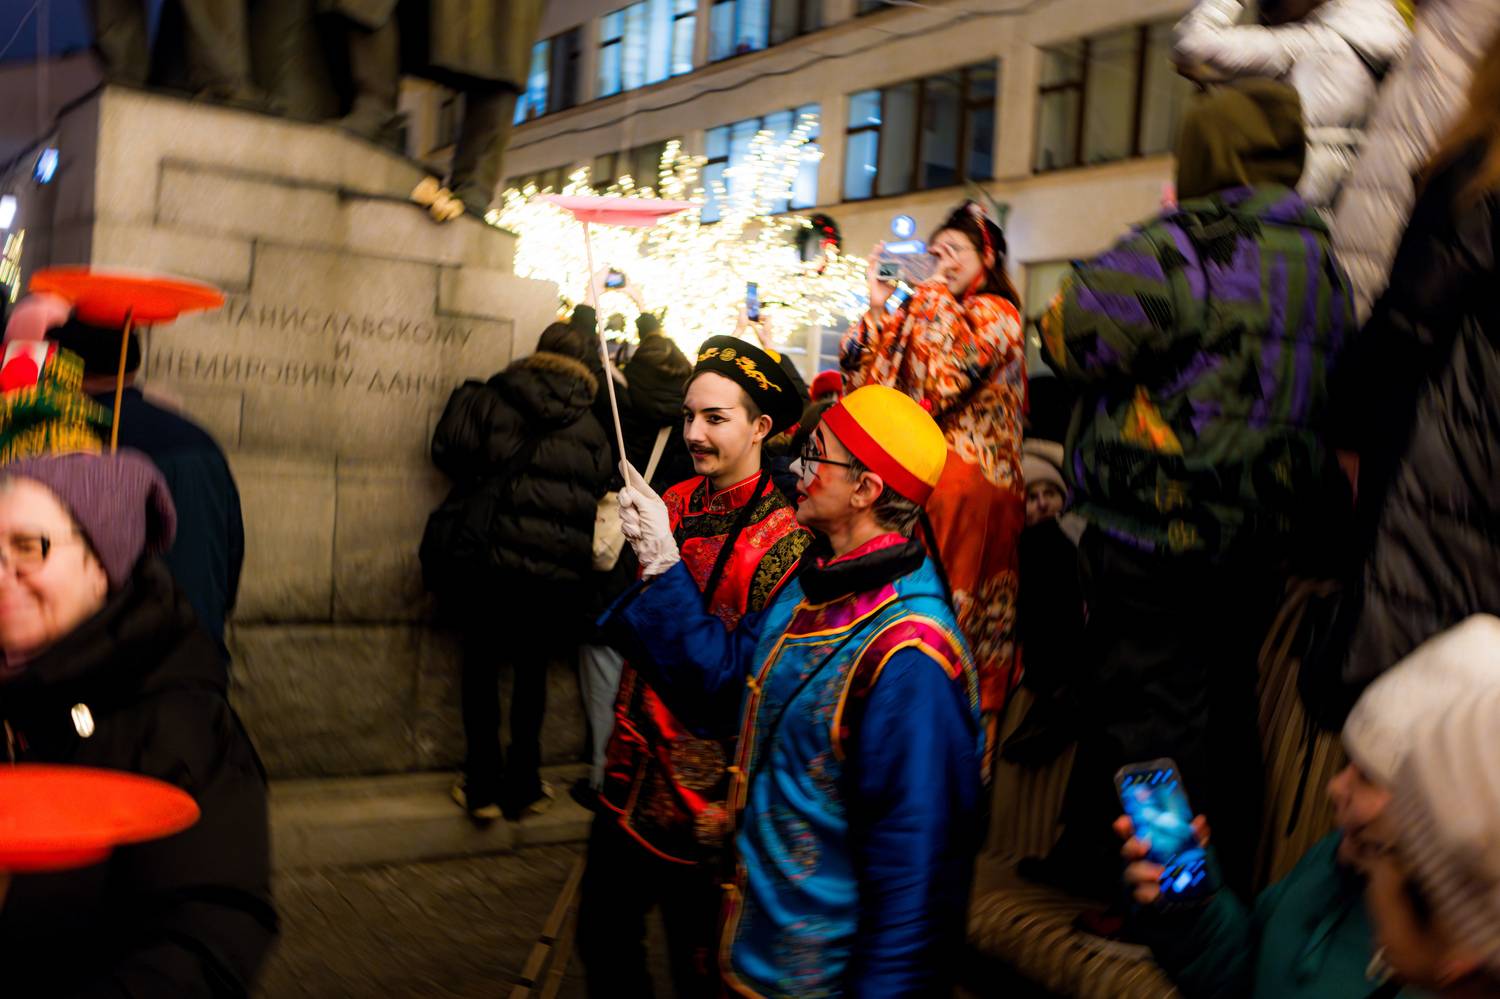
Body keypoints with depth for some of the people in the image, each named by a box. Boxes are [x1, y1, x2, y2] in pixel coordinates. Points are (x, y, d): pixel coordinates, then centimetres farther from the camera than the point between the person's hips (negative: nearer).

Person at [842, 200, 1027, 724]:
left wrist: (937, 292, -7)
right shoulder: (918, 314, 20)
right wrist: (878, 305, 2)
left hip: (967, 476, -6)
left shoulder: (996, 313, 3)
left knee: (950, 598, -7)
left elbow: (959, 367, -17)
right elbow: (858, 371, 12)